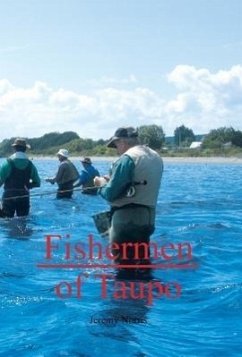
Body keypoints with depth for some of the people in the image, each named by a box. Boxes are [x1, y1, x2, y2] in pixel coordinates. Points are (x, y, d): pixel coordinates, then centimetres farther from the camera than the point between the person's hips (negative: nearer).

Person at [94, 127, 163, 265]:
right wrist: (111, 180, 17)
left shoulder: (127, 158, -13)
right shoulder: (156, 157, 12)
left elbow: (110, 194, -15)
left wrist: (102, 183, 6)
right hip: (147, 219, 8)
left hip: (127, 220, -8)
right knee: (143, 263, 16)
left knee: (124, 264, 0)